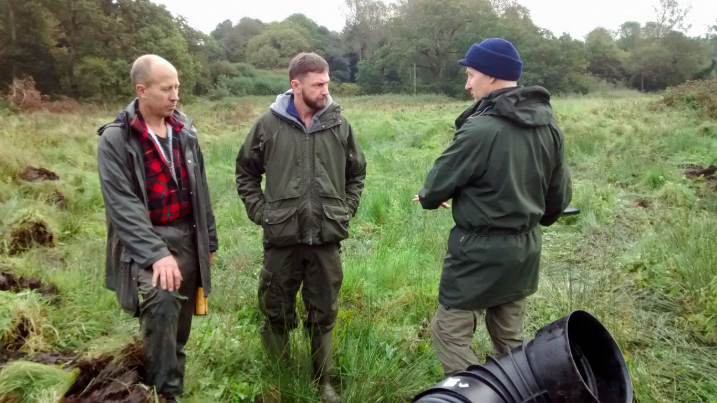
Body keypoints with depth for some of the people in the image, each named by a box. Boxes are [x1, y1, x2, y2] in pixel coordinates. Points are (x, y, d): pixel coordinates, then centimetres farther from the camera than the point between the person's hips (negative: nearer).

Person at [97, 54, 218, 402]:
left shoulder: (184, 130, 6)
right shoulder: (116, 139, -12)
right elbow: (122, 205, -18)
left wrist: (209, 239, 13)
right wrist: (156, 254, -25)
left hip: (186, 236, 6)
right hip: (145, 241, -5)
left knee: (179, 320, 12)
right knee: (162, 301, -29)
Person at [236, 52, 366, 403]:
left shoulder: (339, 125, 1)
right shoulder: (269, 124, -3)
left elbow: (356, 173, 15)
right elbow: (246, 173, 9)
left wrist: (346, 212, 6)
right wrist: (261, 212, 0)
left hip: (326, 238, 1)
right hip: (282, 237, -1)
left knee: (323, 315, 13)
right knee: (278, 312, 13)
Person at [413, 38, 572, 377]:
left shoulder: (480, 129, -22)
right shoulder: (548, 126, 2)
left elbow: (438, 185, -11)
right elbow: (560, 194, 9)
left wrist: (427, 197, 12)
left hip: (480, 250, -8)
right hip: (525, 248, 8)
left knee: (449, 334, 5)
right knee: (509, 338, 20)